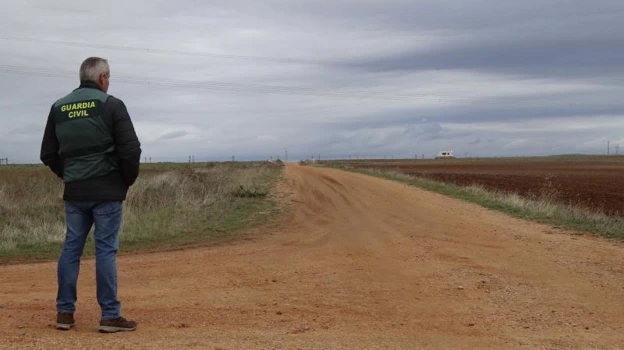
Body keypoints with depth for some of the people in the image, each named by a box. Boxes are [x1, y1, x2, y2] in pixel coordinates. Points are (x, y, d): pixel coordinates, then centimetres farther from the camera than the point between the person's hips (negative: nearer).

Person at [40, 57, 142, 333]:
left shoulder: (59, 108, 7)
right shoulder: (111, 105, -7)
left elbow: (48, 154, 10)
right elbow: (130, 150, -12)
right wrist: (128, 180, 3)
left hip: (74, 191, 4)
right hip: (107, 190, -4)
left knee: (71, 248, 11)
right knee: (106, 250, -1)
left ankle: (65, 312, 13)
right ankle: (110, 316, 1)